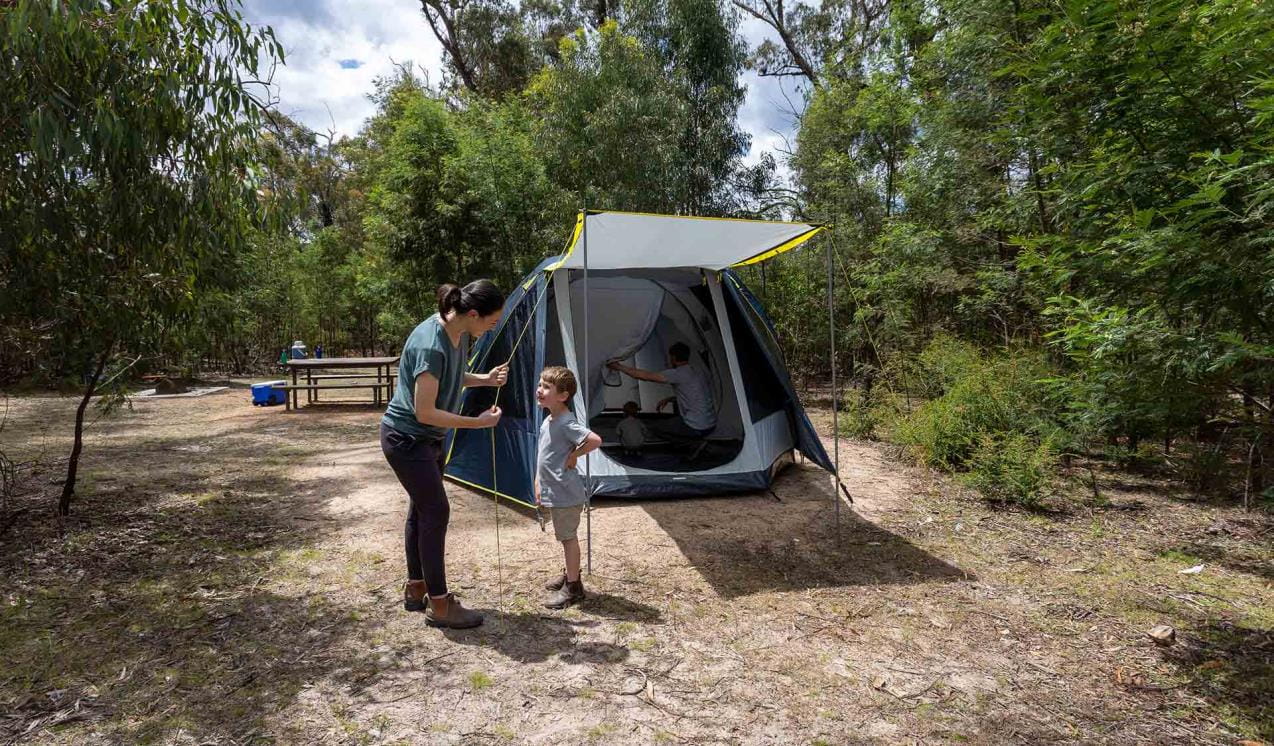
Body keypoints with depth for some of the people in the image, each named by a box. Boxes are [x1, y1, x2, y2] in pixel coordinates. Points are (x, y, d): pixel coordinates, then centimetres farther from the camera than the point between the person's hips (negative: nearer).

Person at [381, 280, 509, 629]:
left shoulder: (460, 334, -3)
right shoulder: (430, 346, -31)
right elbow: (424, 412, -28)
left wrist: (485, 379, -1)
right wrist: (478, 422, -22)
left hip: (427, 439, 9)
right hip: (405, 439, -9)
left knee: (422, 509, 16)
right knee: (436, 511, -5)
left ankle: (415, 590, 32)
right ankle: (439, 606, 7)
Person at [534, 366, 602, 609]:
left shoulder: (566, 423, -21)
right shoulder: (548, 421, 8)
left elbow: (595, 440, -33)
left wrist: (574, 455, -20)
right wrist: (539, 483, 18)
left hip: (565, 493, -9)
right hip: (554, 492, 9)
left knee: (568, 537, 1)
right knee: (566, 537, 21)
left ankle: (572, 588, 12)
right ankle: (569, 575, 36)